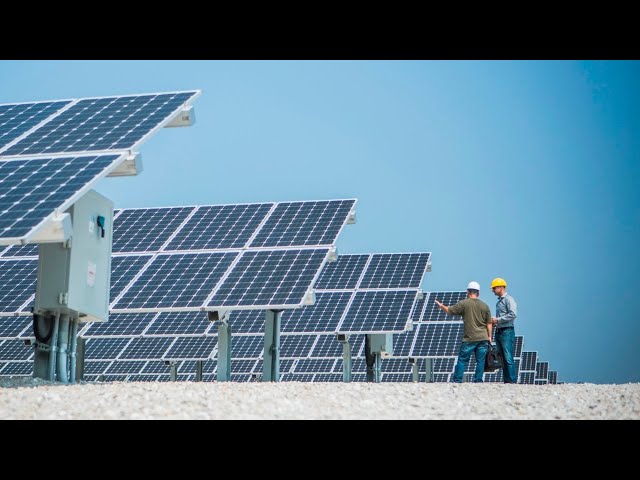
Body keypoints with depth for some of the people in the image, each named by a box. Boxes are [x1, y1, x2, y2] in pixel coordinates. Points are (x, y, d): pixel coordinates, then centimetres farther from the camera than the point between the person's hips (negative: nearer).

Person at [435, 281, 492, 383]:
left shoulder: (464, 303, -3)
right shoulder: (485, 306, 6)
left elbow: (450, 311, 4)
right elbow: (489, 323, 7)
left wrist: (441, 305, 22)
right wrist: (489, 336, 13)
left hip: (469, 338, -3)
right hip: (483, 338, 3)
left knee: (462, 359, 5)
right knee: (480, 361, 6)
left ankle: (457, 380, 7)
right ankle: (478, 380, 6)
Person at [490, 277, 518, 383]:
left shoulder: (508, 299, -8)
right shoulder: (499, 301, 20)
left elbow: (513, 314, -20)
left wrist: (498, 320, -16)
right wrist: (494, 322, 9)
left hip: (507, 332, -9)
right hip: (498, 332, 9)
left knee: (508, 358, -12)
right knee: (502, 358, 7)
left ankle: (512, 381, -12)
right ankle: (506, 381, 10)